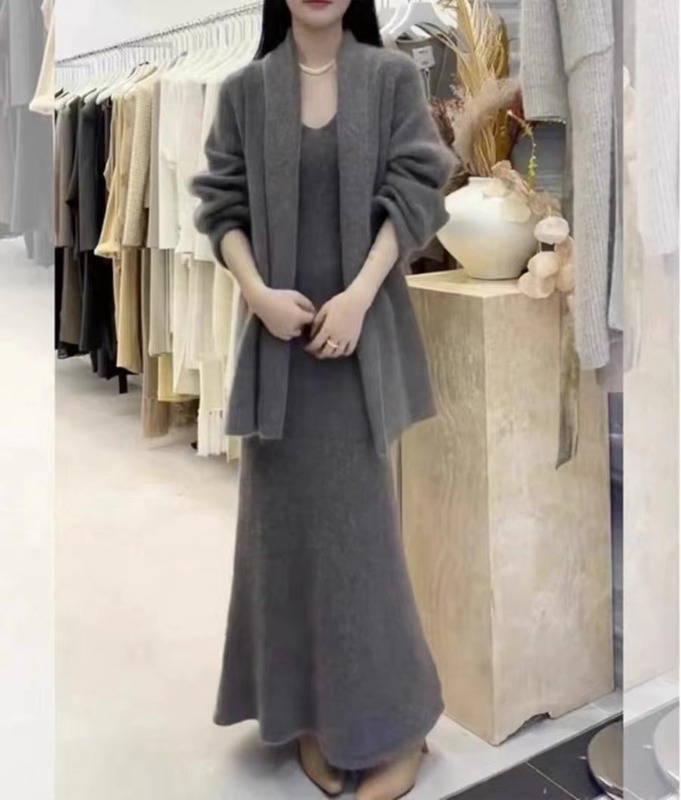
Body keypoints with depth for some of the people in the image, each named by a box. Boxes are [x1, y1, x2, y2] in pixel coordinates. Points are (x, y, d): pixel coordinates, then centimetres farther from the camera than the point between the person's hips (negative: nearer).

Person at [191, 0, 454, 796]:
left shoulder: (392, 77, 2)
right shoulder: (244, 89, 6)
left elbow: (412, 196, -4)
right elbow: (222, 204, 4)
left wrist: (358, 295, -15)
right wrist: (257, 291, -12)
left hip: (362, 327, -2)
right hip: (280, 326, 2)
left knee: (356, 519, 1)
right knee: (285, 514, 6)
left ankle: (395, 724, 15)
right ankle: (309, 709, 21)